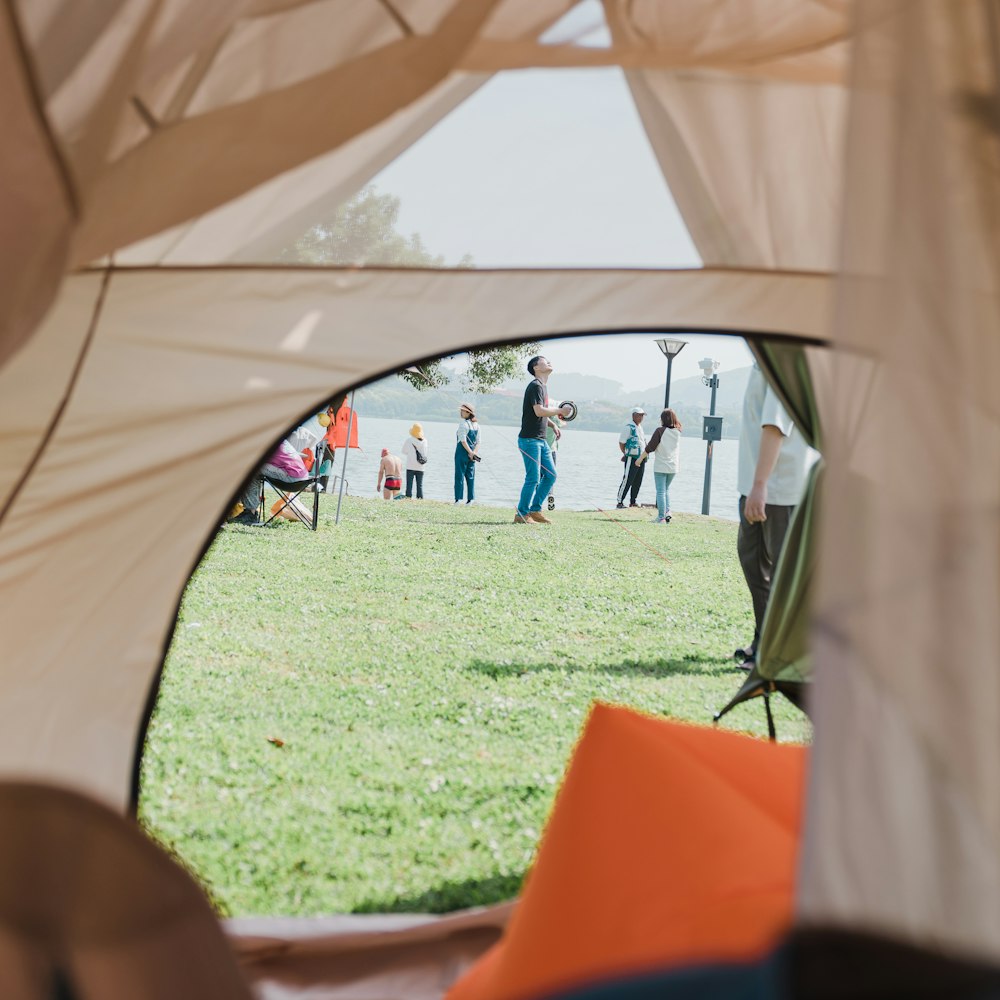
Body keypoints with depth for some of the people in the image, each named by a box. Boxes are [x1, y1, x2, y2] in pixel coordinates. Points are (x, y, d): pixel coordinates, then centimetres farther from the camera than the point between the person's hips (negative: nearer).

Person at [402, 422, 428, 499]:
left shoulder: (409, 440, -8)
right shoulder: (424, 441, 1)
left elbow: (404, 451, 3)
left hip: (410, 466, -3)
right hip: (420, 467, 3)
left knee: (409, 484, 0)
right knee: (420, 485, 8)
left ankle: (408, 497, -6)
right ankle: (420, 498, 3)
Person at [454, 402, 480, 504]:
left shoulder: (463, 424, -12)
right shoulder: (476, 425, 9)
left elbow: (463, 441, -18)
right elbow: (478, 442, 6)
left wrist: (470, 453, -16)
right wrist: (474, 453, -2)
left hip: (462, 452, -6)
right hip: (472, 455, 6)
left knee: (459, 476, -2)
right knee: (470, 477, 9)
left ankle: (458, 499, -4)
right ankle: (470, 499, 8)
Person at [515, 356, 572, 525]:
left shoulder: (543, 386, 18)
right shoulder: (535, 386, -12)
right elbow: (539, 411, -24)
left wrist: (553, 425, 13)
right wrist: (560, 411, -14)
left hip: (541, 440, 10)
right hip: (529, 439, -10)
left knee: (550, 475, 9)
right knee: (533, 478, -9)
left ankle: (535, 510, 15)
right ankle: (521, 515, -1)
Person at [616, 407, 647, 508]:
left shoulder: (640, 427, 16)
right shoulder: (629, 427, -10)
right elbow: (621, 443, -8)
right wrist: (626, 454, 0)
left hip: (641, 459, 8)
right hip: (632, 459, -8)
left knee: (637, 482, 10)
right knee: (627, 481, -8)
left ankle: (633, 502, 18)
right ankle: (620, 502, -6)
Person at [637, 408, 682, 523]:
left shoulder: (660, 431, -13)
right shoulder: (677, 432, 1)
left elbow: (650, 447, -12)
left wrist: (640, 459, -2)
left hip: (661, 466, -5)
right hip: (674, 466, 5)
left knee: (661, 491, 0)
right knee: (666, 490, 23)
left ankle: (661, 518, -2)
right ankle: (667, 512, 9)